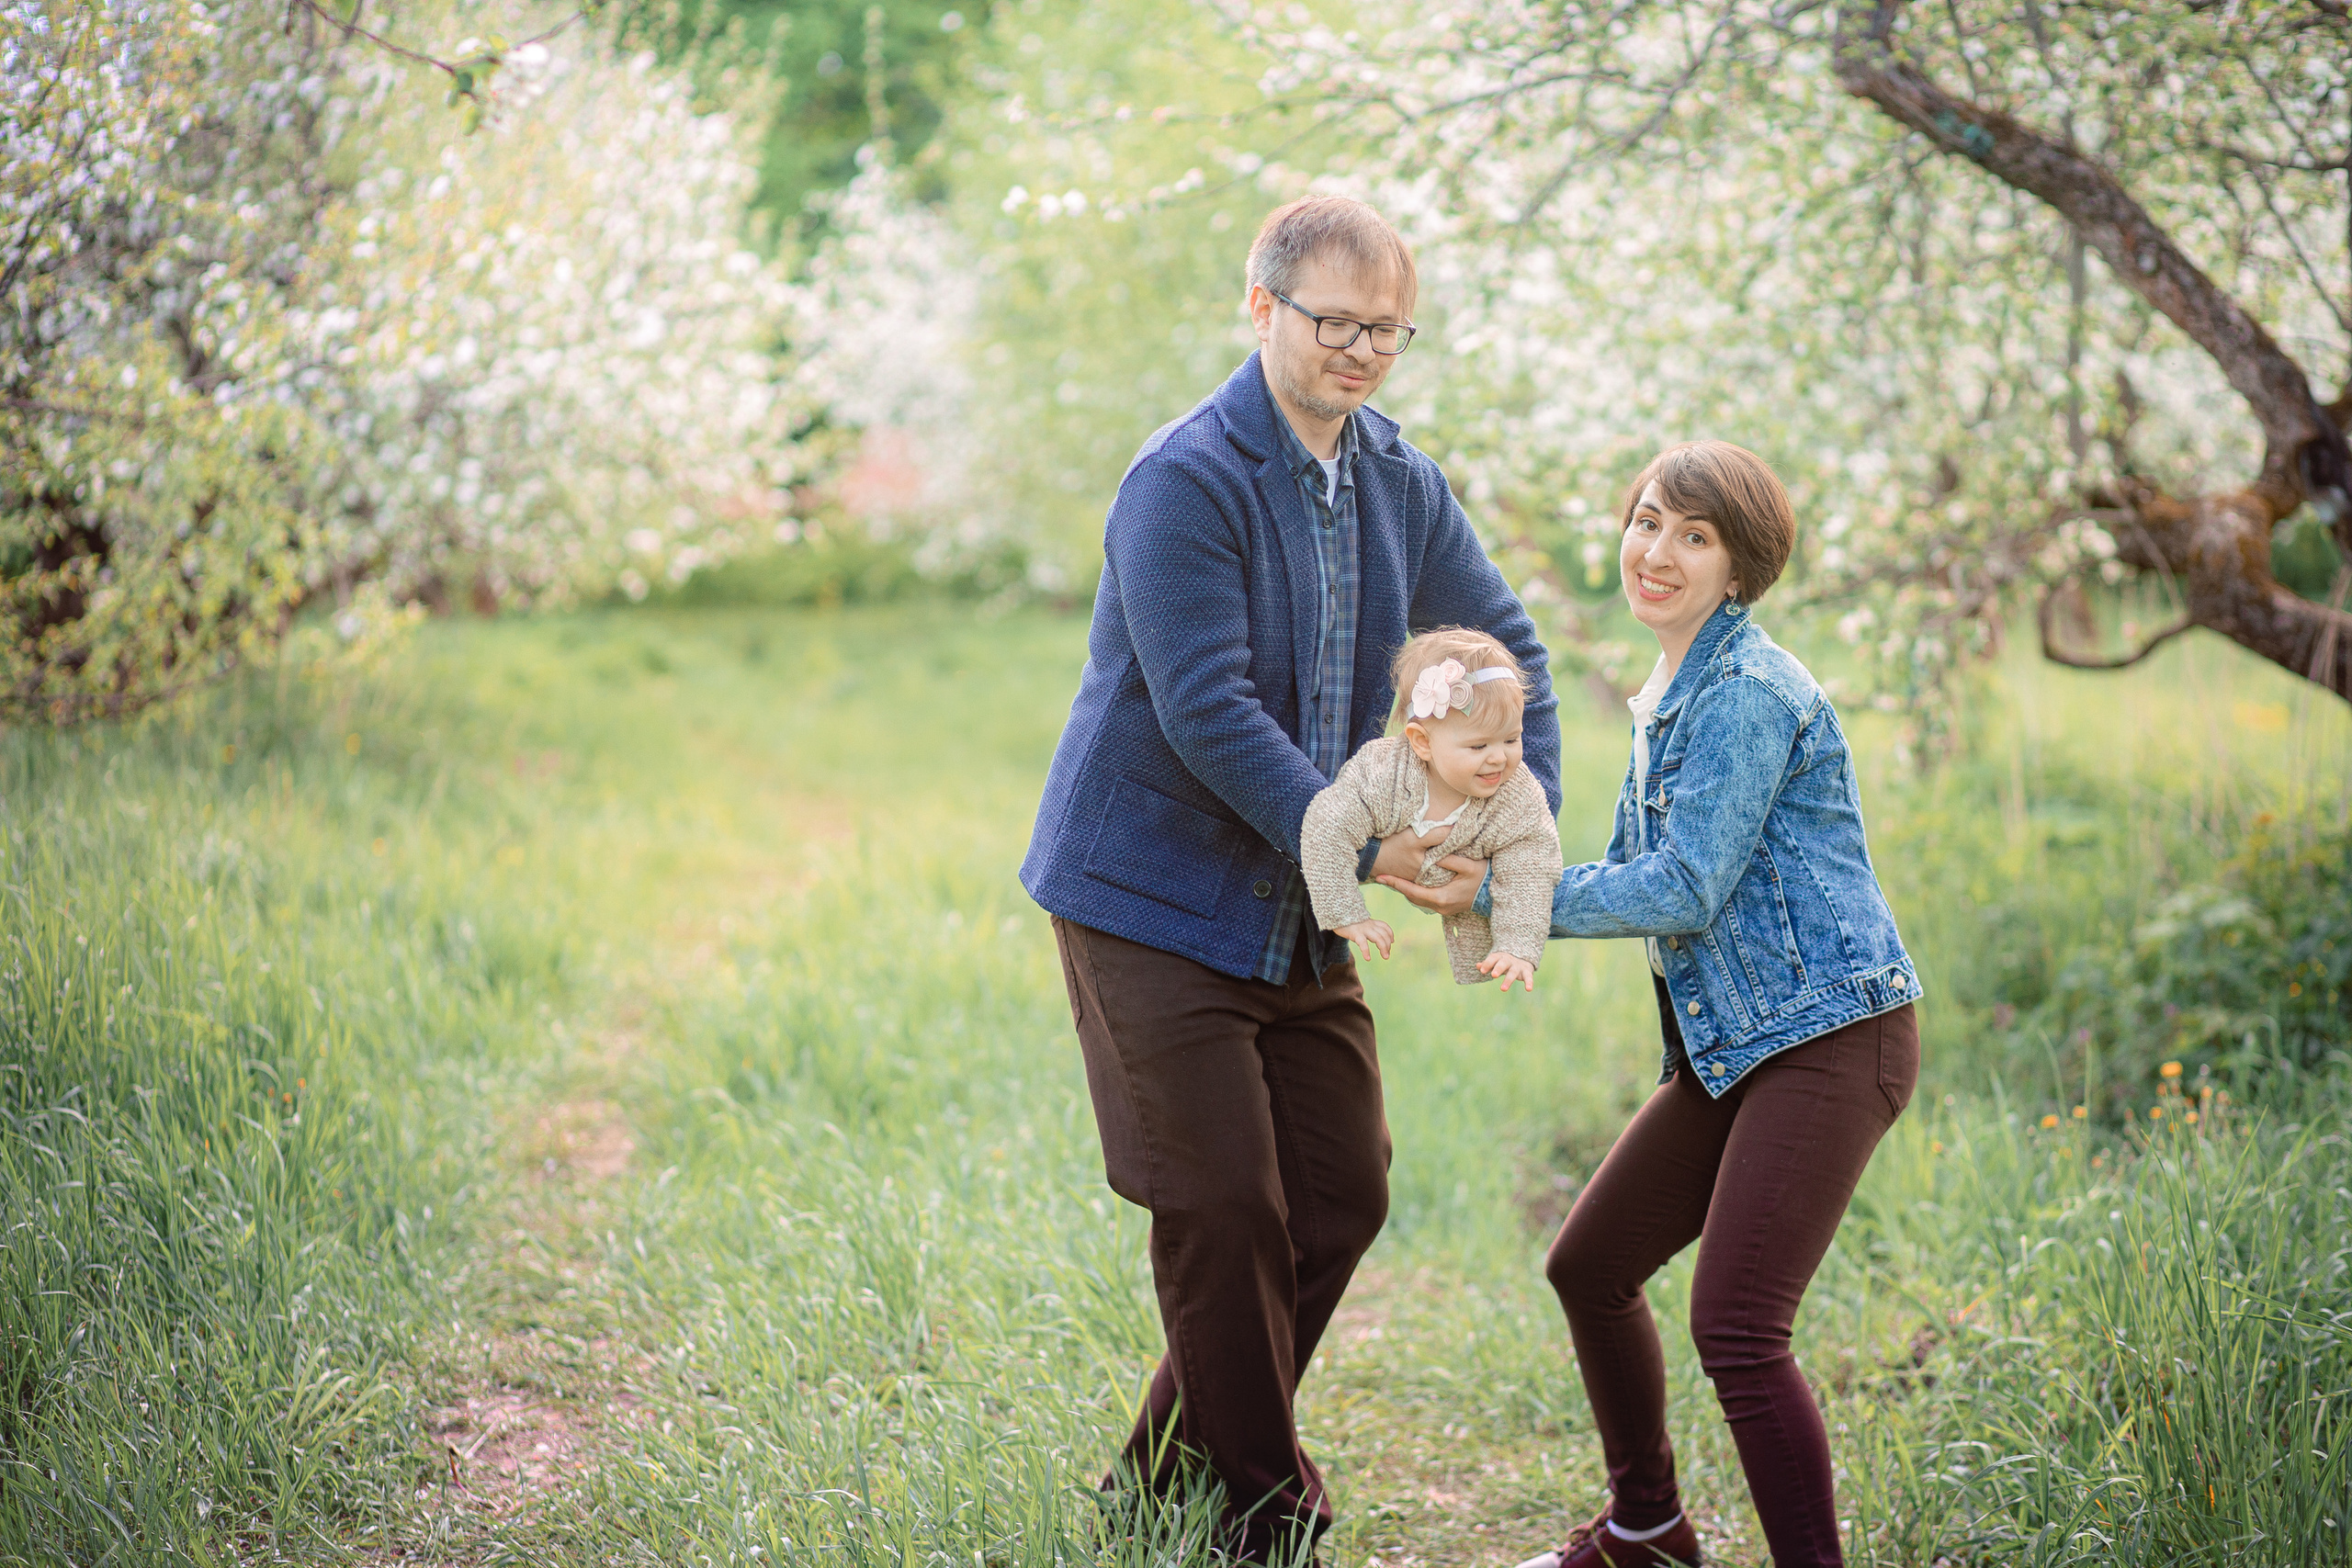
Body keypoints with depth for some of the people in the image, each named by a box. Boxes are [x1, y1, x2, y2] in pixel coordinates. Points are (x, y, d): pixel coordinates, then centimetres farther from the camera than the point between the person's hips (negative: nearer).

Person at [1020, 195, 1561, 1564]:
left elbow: (1505, 646, 14)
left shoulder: (1401, 485, 6)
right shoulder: (1186, 482, -17)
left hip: (1299, 913, 8)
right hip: (1154, 899, -7)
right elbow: (1205, 711, -23)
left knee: (1342, 1195, 9)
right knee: (1227, 1209, -7)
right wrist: (1360, 841, -24)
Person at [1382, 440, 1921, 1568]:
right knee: (1589, 1267, 17)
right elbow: (1640, 872, 19)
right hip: (1731, 1047, 10)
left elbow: (1684, 888, -19)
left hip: (1828, 1035, -10)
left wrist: (1500, 899, -13)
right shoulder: (1669, 695, 15)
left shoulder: (1746, 693, -15)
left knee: (1735, 1328, -16)